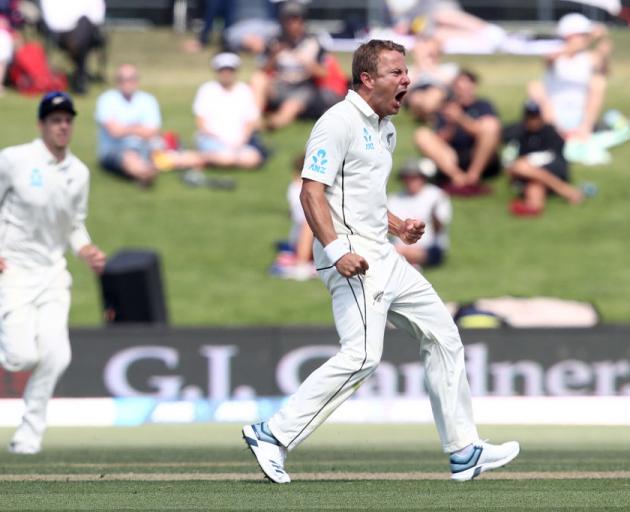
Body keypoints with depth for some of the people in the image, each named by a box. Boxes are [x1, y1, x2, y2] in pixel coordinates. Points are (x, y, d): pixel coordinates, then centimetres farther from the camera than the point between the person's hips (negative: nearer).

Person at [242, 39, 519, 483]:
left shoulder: (385, 129, 19)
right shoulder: (340, 122, -11)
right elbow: (312, 191, -19)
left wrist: (399, 227, 13)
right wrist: (337, 250, -30)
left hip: (383, 258, 10)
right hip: (352, 259, -10)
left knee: (442, 334, 11)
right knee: (362, 356, -22)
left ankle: (464, 452, 16)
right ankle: (274, 435, -16)